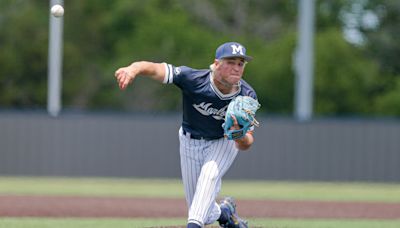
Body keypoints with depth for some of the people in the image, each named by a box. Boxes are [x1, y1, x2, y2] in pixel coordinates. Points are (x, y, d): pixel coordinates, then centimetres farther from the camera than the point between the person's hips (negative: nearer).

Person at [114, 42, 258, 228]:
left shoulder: (247, 96, -26)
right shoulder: (194, 80, -33)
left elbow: (246, 145, -24)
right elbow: (154, 69, -44)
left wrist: (240, 136, -49)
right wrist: (133, 69, -67)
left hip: (223, 142, 0)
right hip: (191, 142, 0)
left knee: (209, 175, -33)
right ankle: (224, 212, 36)